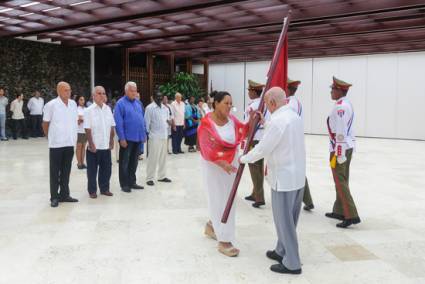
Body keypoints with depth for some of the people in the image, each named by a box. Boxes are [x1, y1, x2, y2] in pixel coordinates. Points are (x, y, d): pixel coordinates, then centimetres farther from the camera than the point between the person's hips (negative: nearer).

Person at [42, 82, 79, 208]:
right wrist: (50, 137, 5)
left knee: (66, 171, 12)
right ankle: (54, 197, 13)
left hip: (70, 143, 5)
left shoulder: (73, 104, 5)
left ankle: (64, 194, 23)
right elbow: (45, 124, -2)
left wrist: (73, 137, 13)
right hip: (56, 144, -5)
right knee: (55, 172, 4)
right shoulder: (51, 105, -11)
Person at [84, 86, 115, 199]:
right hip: (94, 146, -4)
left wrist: (111, 141, 7)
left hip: (106, 146, 4)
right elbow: (88, 129, -11)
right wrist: (91, 144, -14)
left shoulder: (108, 109, 6)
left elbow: (112, 127, 10)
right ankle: (92, 191, 18)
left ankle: (104, 188, 26)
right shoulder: (89, 110, -8)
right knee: (92, 170, 7)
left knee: (106, 168, 12)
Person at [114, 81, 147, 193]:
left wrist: (144, 134, 11)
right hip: (127, 138, -6)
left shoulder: (138, 103, 12)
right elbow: (118, 122, -13)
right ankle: (124, 184, 11)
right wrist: (122, 138, -17)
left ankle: (132, 182, 24)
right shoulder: (121, 103, -8)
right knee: (124, 162, 4)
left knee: (134, 161, 14)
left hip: (138, 138, 6)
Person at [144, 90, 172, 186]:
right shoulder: (150, 108, -7)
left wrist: (169, 122, 2)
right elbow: (147, 122, -8)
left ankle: (162, 176, 22)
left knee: (163, 157, 12)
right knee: (153, 158, -4)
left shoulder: (165, 108, 13)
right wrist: (148, 134, -7)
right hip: (155, 137, -6)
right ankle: (149, 178, 4)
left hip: (164, 136, 7)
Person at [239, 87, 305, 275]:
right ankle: (282, 252, 34)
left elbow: (262, 150, -16)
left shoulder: (277, 121, -20)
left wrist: (243, 159, 0)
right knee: (289, 219, 19)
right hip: (298, 176, 9)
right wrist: (264, 122, 30)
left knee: (284, 221, 3)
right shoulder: (295, 116, 8)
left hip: (284, 178, -9)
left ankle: (292, 264, 12)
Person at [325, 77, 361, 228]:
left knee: (340, 182, -5)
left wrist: (339, 154, -21)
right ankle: (339, 211, 25)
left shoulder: (339, 107, -18)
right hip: (348, 146, 10)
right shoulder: (347, 104, 13)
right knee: (343, 180, 15)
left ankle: (351, 216, -5)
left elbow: (340, 133, -22)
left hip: (340, 148, -10)